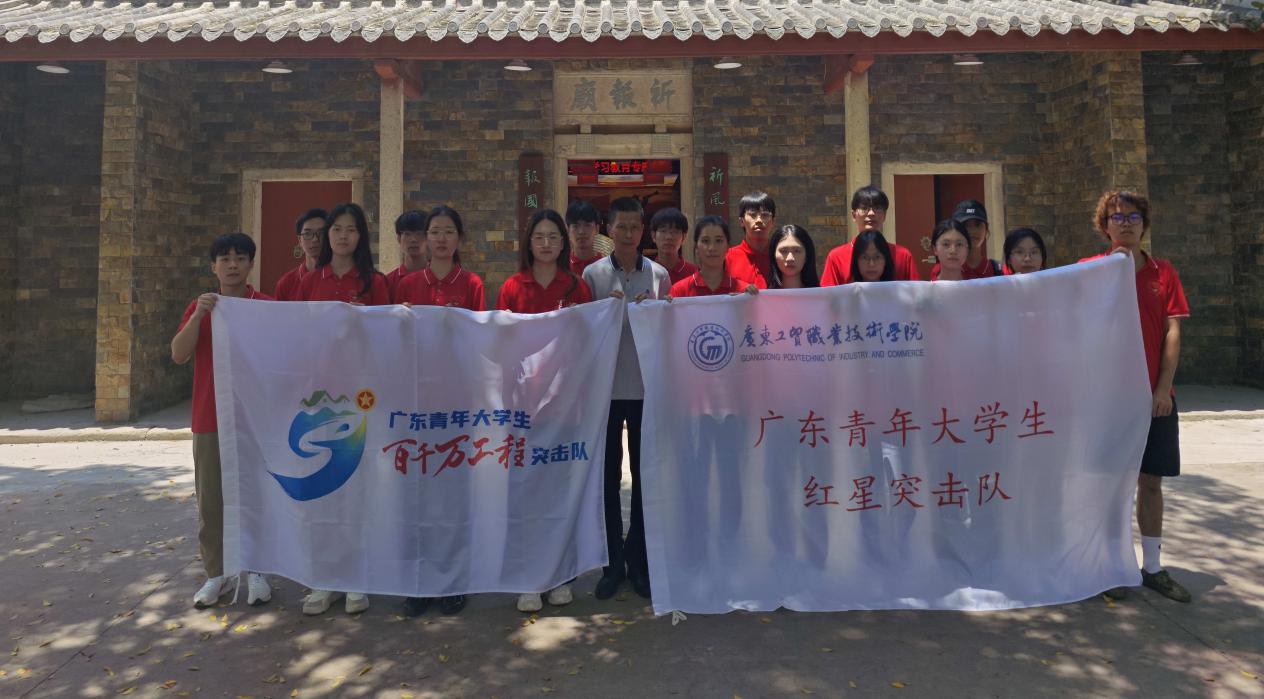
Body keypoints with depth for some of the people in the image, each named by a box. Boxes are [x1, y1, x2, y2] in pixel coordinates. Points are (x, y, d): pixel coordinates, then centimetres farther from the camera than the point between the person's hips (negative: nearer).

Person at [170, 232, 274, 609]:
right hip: (210, 419, 2)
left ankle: (256, 571, 18)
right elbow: (178, 355, -5)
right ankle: (216, 573, 20)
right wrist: (199, 315, -16)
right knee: (210, 498, 8)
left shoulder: (267, 306, 1)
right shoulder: (200, 307, 8)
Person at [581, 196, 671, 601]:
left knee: (644, 475, 7)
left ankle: (639, 559, 21)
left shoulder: (659, 275, 5)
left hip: (647, 388, 1)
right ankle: (613, 562, 17)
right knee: (608, 476, 5)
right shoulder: (593, 274, 3)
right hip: (605, 388, -1)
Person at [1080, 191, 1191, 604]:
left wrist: (1164, 387, -8)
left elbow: (1173, 331, 1)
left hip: (1155, 394, 3)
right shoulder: (1090, 268, 1)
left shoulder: (1163, 272, 7)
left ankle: (1153, 567, 20)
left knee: (1151, 481, 9)